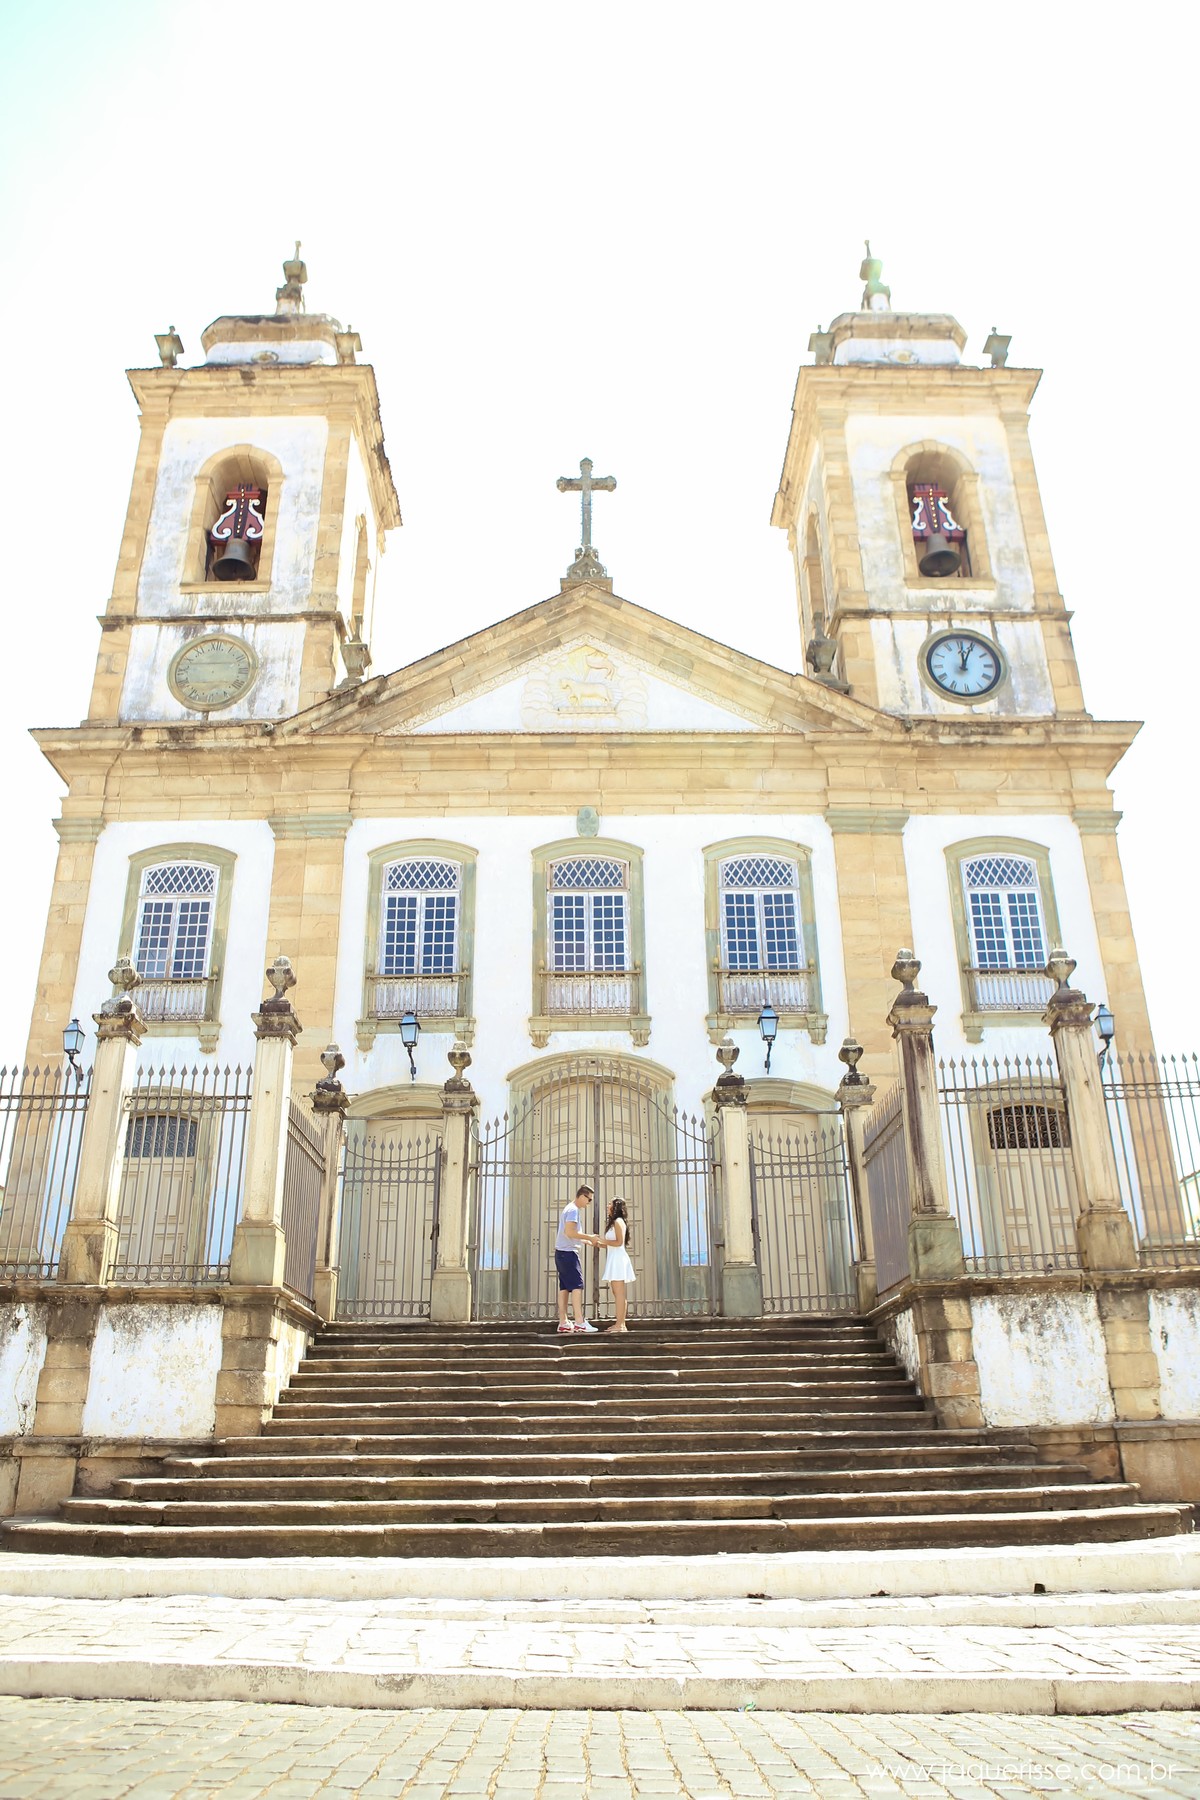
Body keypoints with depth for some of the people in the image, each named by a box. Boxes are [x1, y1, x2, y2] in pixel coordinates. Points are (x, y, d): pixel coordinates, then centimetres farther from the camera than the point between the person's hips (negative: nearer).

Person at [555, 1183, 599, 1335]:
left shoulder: (569, 1208, 20)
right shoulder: (573, 1210, -12)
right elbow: (569, 1232, -22)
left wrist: (589, 1241, 20)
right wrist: (589, 1237, -14)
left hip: (561, 1252, 10)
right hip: (568, 1252, -10)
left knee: (564, 1287, 8)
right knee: (577, 1285, -11)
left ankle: (563, 1323, 8)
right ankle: (579, 1322, -14)